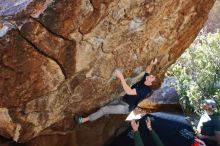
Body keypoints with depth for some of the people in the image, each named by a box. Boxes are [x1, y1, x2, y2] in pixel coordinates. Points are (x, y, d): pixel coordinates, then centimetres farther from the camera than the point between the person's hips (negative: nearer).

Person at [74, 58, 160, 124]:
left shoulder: (145, 90, -32)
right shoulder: (144, 81, -6)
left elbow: (129, 91, -43)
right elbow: (147, 70, 13)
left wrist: (121, 78, -46)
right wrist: (152, 64, -10)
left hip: (126, 107, -9)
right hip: (122, 99, 9)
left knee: (104, 109, -8)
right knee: (107, 106, 17)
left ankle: (84, 120, 4)